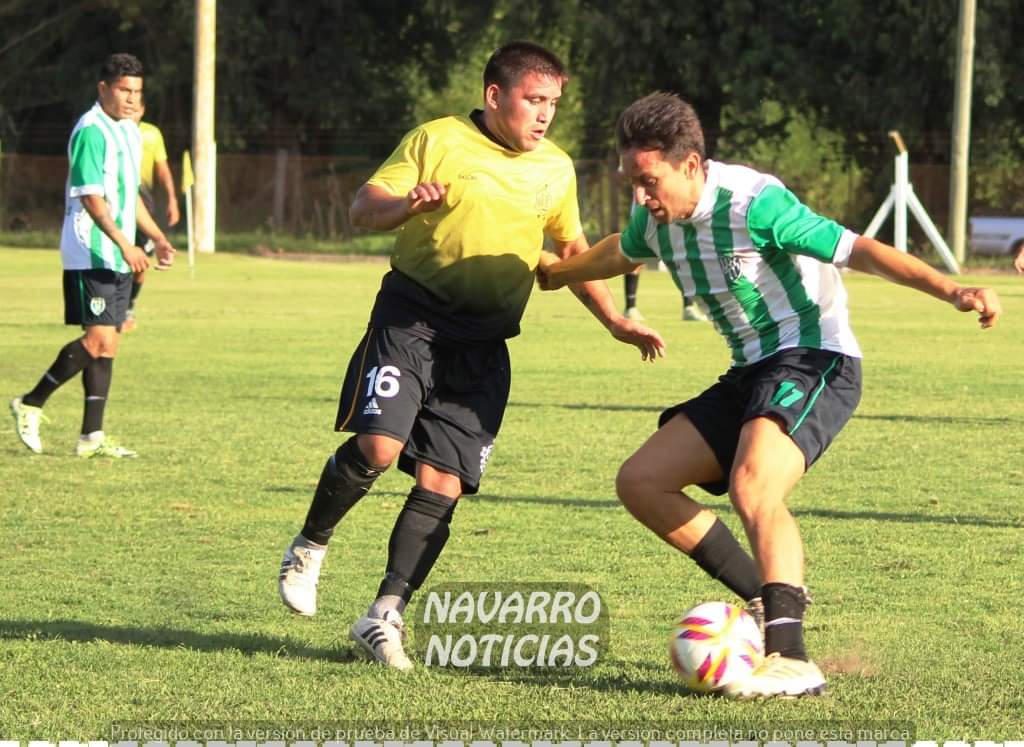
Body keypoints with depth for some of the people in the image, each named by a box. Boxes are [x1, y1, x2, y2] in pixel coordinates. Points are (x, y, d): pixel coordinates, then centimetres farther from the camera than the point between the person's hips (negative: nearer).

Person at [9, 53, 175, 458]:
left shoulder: (128, 131, 16)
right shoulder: (92, 132, -14)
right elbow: (91, 198, -21)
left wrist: (157, 238, 22)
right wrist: (124, 244, -27)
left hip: (118, 257, 9)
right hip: (91, 254, -9)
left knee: (108, 343, 7)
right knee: (98, 339, -14)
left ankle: (92, 435, 9)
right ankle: (31, 404, -2)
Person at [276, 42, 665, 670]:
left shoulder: (556, 169, 13)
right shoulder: (439, 141, -1)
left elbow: (573, 252, 26)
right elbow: (363, 208, -3)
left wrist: (616, 322, 17)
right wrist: (408, 204, -24)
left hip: (484, 341, 4)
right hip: (413, 315, -4)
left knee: (443, 483, -5)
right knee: (377, 446, -20)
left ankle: (385, 615, 2)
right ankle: (310, 548, 7)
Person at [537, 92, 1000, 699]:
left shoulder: (754, 202, -21)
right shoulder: (657, 216, 4)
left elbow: (858, 250, -24)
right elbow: (622, 252, 30)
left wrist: (953, 290, -35)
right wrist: (553, 273, 48)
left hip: (815, 360, -9)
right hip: (752, 373, 9)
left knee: (752, 488, -33)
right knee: (640, 482, 3)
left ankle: (792, 658, -38)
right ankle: (772, 598, 8)